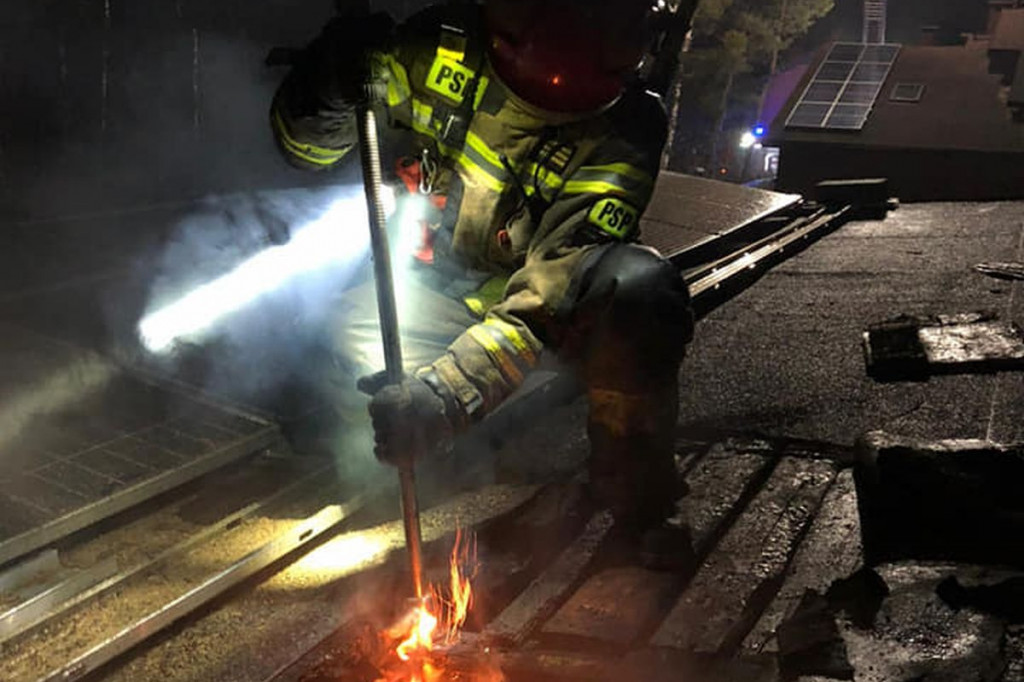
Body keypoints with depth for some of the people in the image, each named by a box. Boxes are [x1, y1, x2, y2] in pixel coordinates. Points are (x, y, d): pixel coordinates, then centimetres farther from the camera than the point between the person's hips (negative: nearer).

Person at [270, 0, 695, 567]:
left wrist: (448, 390, -44)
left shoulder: (624, 130, -22)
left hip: (559, 307, -1)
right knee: (361, 341, -30)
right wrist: (332, 91, -26)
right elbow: (304, 146, -2)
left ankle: (634, 491, -12)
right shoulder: (442, 48, -14)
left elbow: (550, 296, -30)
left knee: (640, 287, -33)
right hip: (442, 287, 2)